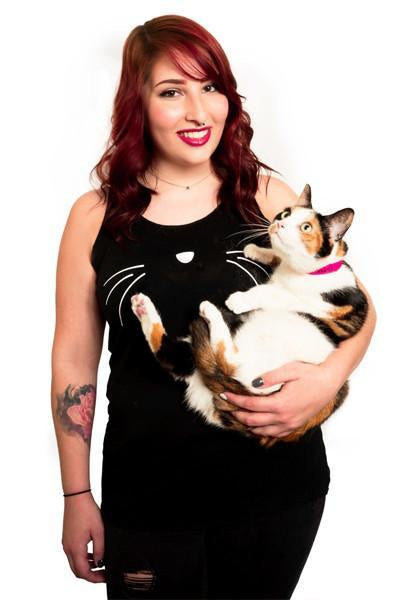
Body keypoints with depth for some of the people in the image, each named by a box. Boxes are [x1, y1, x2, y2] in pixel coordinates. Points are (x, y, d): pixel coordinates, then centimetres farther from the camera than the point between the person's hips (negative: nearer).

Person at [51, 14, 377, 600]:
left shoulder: (267, 196, -2)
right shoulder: (95, 217, -2)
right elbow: (75, 360, 2)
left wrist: (327, 378, -19)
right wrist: (77, 496, 3)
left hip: (276, 486, 1)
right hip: (144, 497, 0)